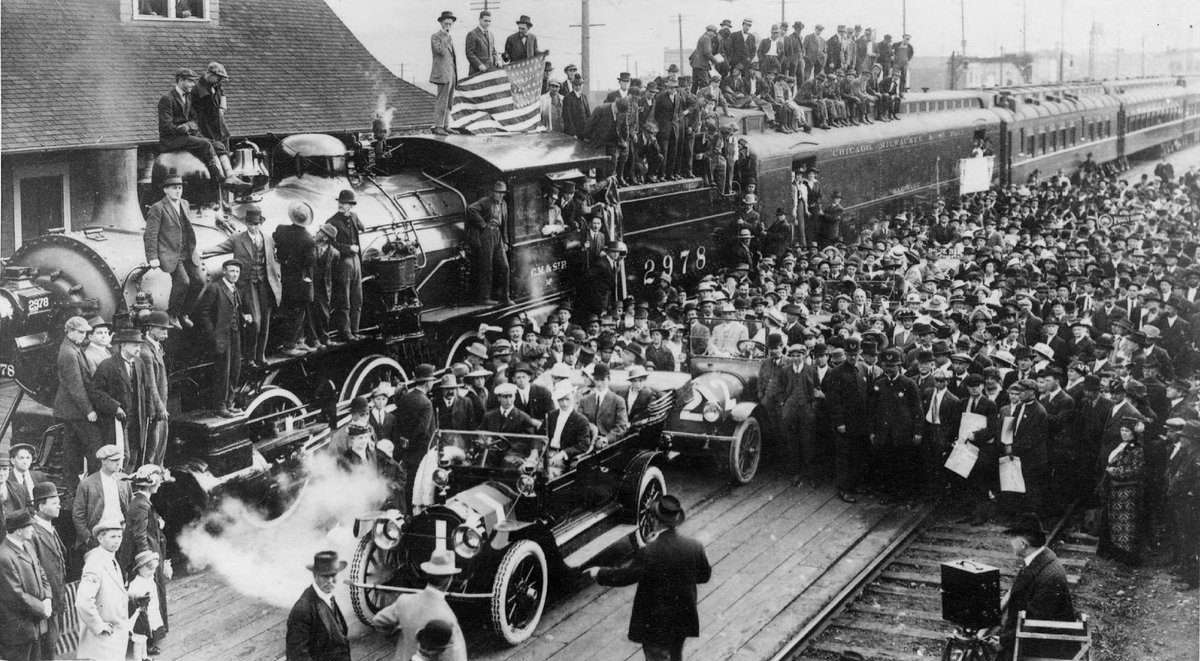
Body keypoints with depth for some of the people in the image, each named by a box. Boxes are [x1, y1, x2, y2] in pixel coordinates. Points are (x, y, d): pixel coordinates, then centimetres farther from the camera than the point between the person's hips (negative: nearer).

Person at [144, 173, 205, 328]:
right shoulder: (158, 208, -8)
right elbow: (150, 235, -8)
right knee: (183, 281, -22)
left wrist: (194, 249, 23)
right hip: (170, 254, -7)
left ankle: (184, 313, 15)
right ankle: (172, 315, 0)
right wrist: (153, 258, -13)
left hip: (187, 253, 7)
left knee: (199, 280, -4)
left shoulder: (185, 204, 14)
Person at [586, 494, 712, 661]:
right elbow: (704, 575, 1)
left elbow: (626, 575, -17)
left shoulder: (649, 553, -27)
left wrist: (599, 573, -2)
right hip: (683, 621, 5)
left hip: (656, 624, -5)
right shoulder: (695, 546, -12)